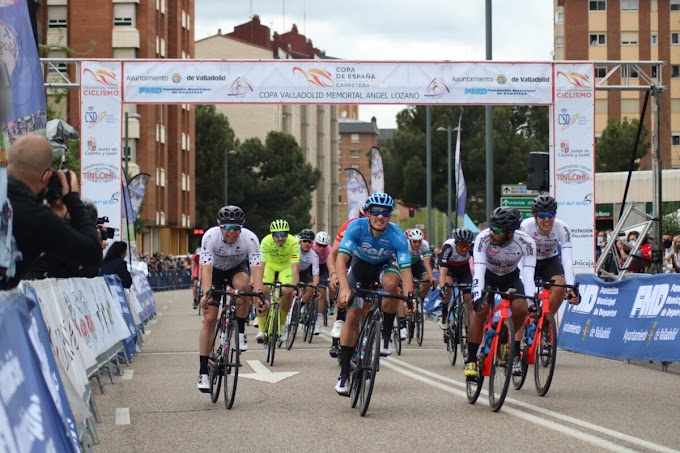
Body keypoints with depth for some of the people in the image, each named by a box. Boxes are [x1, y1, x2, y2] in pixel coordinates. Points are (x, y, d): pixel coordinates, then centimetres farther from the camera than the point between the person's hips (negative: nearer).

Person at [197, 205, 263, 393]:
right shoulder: (210, 236, -33)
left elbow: (256, 268, -38)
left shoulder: (250, 238, -30)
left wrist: (259, 292, -54)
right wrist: (206, 293, -55)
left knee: (242, 284, -37)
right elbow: (206, 268, -40)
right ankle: (203, 372, -3)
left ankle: (241, 332, -16)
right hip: (215, 271, 0)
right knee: (209, 318, -11)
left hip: (238, 268, 0)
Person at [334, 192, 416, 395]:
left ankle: (386, 336, -17)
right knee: (353, 314, -9)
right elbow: (341, 257, -39)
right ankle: (344, 374, -2)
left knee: (391, 283, -36)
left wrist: (409, 296, -50)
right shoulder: (356, 227, -31)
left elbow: (405, 269, -34)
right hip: (361, 264, 0)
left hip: (384, 265, 0)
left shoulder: (397, 236, -31)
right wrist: (344, 288, -53)